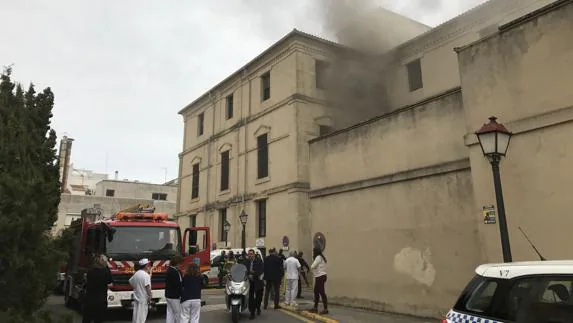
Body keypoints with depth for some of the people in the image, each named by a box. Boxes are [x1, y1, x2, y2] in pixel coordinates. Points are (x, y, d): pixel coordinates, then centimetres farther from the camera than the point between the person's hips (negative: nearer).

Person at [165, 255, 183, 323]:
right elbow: (177, 285, -23)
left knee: (170, 313, 12)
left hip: (168, 295, 10)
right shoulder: (174, 272, -23)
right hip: (174, 296, -10)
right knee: (178, 313, 3)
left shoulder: (169, 270, 9)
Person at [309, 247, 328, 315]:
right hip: (320, 276, 10)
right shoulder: (321, 257, 17)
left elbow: (312, 267, -18)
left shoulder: (318, 257, -14)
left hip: (320, 277, -10)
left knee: (322, 292, -8)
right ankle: (315, 308, 23)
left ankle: (325, 309, -7)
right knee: (316, 292, 15)